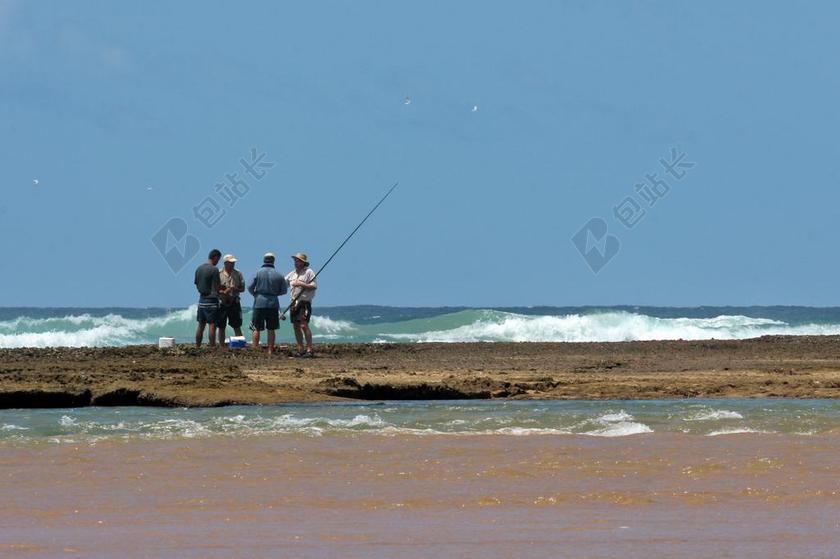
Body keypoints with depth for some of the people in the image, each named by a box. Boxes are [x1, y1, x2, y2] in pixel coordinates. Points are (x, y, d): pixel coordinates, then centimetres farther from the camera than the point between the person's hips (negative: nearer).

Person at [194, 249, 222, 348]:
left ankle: (197, 347, 14)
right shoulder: (214, 269, -13)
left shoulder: (199, 269, 9)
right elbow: (217, 287, -14)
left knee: (201, 325, 12)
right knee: (212, 325, -5)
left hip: (201, 299, 7)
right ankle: (212, 347, -8)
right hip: (211, 300, -7)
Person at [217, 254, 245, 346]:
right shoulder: (218, 274, -1)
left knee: (237, 327, 1)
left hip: (234, 303, 1)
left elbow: (242, 288, 8)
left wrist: (235, 289, -13)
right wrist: (222, 292, -20)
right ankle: (221, 347, 12)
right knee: (221, 327, 5)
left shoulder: (238, 274, 7)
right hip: (222, 303, -1)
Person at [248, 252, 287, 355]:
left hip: (259, 303, -2)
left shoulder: (258, 272, -5)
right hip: (273, 304, 2)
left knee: (256, 329, 4)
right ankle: (270, 351, 6)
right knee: (271, 330, 7)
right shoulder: (278, 275, 1)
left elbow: (250, 287, -6)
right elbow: (283, 291, 7)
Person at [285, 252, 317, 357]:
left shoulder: (308, 272, -4)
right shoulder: (292, 273, 17)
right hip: (294, 302, 7)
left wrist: (301, 284, -17)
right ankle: (301, 350, 11)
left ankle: (309, 350, -15)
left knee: (304, 325, -16)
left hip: (304, 302, -7)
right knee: (296, 327, 6)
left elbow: (314, 286, -10)